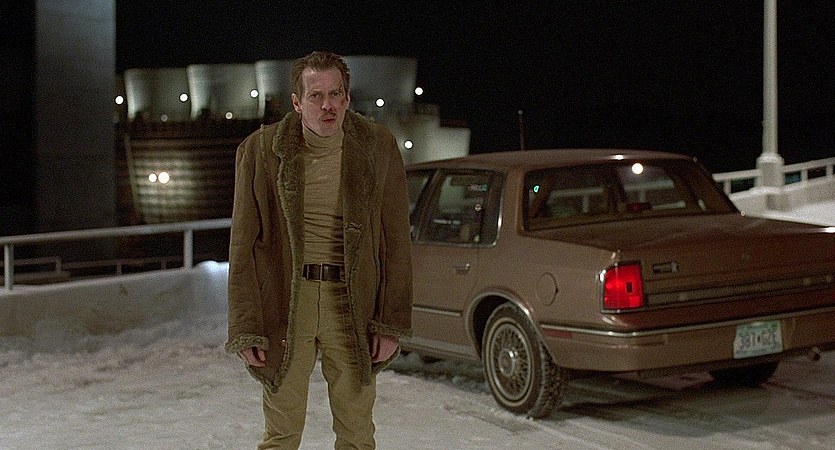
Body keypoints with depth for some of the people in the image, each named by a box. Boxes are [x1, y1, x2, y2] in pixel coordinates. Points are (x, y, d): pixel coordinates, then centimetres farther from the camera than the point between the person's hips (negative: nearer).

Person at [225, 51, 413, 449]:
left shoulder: (378, 148, -2)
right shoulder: (259, 151, -4)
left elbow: (397, 243, 1)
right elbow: (243, 248, -2)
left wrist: (391, 324, -3)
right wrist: (246, 329, -6)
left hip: (351, 306, 1)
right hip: (284, 303, 0)